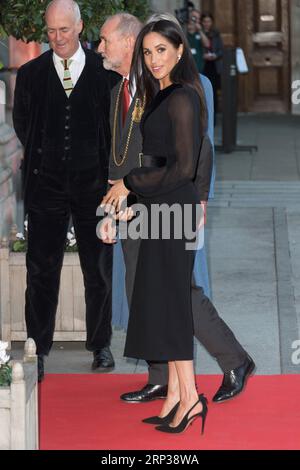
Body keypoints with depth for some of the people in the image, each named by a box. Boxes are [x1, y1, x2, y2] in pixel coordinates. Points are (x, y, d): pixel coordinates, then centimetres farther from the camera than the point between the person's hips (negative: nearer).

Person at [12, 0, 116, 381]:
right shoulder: (30, 74, 4)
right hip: (46, 185, 1)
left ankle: (100, 345, 21)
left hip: (92, 183, 0)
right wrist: (42, 157, 11)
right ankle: (38, 350, 8)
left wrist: (108, 171, 5)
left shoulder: (104, 72, 0)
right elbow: (22, 124, 14)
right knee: (41, 270, 1)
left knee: (99, 270, 7)